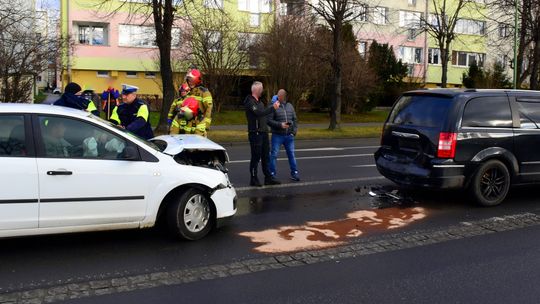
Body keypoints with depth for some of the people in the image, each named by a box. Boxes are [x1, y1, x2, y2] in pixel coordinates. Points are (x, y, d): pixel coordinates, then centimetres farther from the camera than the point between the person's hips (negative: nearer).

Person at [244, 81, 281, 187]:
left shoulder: (259, 101, 18)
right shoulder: (250, 102, -12)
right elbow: (259, 113, -26)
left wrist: (274, 105, 7)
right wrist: (273, 108, -25)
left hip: (263, 132, 9)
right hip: (255, 133, -9)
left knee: (265, 156, 11)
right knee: (256, 157, -3)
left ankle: (268, 178, 17)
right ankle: (253, 179, 5)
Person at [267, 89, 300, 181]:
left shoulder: (290, 106, 10)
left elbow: (295, 119, 14)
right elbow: (269, 121, -11)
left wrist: (294, 130, 2)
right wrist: (280, 124, -20)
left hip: (289, 136, 4)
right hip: (277, 135, -4)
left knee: (291, 154, 8)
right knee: (274, 155, -1)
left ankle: (294, 173, 18)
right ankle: (272, 174, 9)